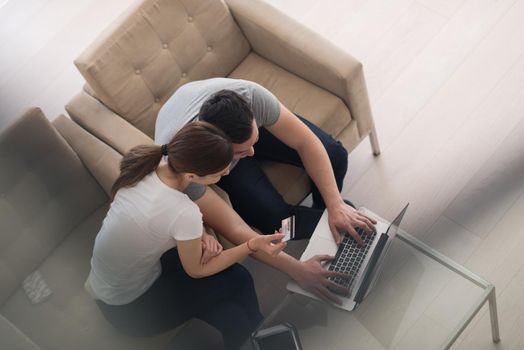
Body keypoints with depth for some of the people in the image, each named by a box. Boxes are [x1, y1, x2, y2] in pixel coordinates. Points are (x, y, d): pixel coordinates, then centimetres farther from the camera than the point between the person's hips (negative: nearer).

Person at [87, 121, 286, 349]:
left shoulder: (147, 163, -15)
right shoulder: (184, 213, -35)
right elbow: (196, 270, -15)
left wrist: (199, 236, -11)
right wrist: (253, 245, -15)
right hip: (130, 309, -6)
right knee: (237, 281, 2)